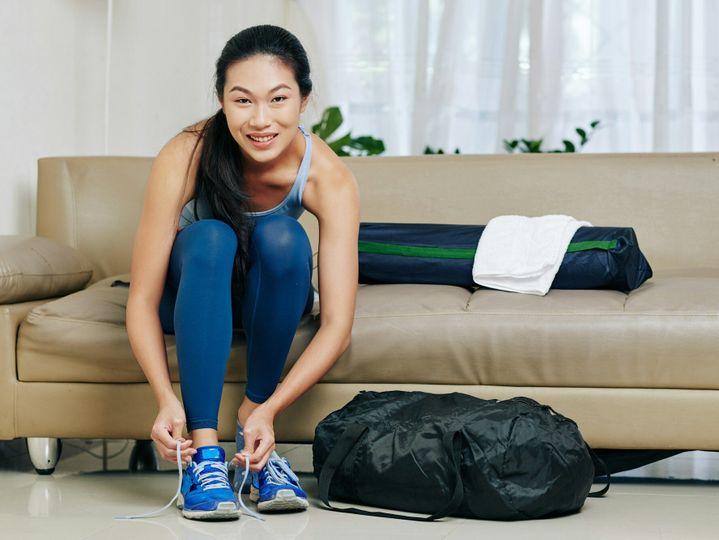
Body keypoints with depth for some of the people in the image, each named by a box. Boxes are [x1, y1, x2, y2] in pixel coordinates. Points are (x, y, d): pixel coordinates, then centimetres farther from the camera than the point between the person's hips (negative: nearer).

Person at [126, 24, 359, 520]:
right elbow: (142, 299, -30)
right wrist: (167, 399, -44)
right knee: (210, 238, -34)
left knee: (281, 236, -32)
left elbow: (338, 325, -32)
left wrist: (270, 409, -44)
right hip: (194, 293, -1)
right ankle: (204, 452, -37)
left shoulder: (328, 177, -29)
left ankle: (252, 429, -23)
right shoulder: (185, 158, -31)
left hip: (271, 299, 1)